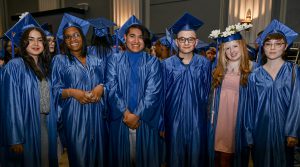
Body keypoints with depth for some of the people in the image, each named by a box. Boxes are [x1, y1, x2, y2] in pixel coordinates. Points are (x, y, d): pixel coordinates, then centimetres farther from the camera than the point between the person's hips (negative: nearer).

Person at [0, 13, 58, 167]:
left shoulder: (44, 66, 7)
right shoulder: (14, 66, -12)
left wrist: (51, 124, 10)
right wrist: (15, 139, -16)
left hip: (46, 125, 6)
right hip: (26, 126, -6)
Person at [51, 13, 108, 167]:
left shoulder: (95, 61, 11)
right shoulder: (59, 60, 4)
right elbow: (54, 91, 0)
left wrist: (101, 88, -10)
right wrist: (72, 92, -17)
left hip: (96, 114, 3)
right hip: (74, 115, -2)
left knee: (99, 152, 8)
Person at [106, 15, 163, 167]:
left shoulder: (152, 62, 3)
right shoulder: (114, 60, 5)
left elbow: (153, 91, -7)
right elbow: (111, 88, -4)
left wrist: (137, 115, -13)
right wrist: (125, 112, -13)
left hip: (145, 120, 0)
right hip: (120, 119, 1)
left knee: (144, 155, 10)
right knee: (123, 155, 11)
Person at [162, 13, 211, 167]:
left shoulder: (204, 64, -1)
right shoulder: (167, 64, -4)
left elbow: (207, 93, 7)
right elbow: (162, 96, 0)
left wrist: (203, 113, 8)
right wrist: (161, 124, 2)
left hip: (197, 120, 1)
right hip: (174, 120, -1)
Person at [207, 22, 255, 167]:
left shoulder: (252, 68, -4)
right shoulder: (218, 68, 5)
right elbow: (213, 93, 8)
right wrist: (211, 114, 2)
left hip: (239, 116, -2)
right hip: (219, 116, 2)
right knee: (218, 155, 12)